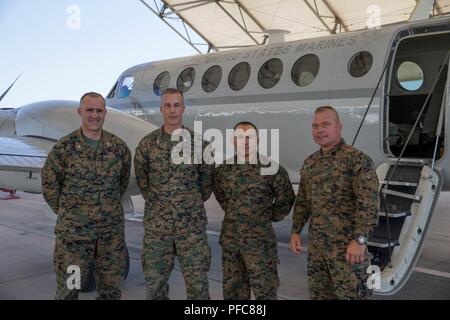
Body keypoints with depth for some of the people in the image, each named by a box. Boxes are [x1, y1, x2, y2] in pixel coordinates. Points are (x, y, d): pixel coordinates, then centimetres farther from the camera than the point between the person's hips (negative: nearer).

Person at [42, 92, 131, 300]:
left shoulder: (119, 147, 2)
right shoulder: (64, 147, -6)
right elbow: (49, 183, 2)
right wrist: (66, 212, 4)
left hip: (112, 228, 3)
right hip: (74, 229, -3)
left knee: (111, 286, 13)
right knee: (68, 287, 5)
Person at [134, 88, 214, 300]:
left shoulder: (198, 142, -1)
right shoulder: (147, 144, 0)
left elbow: (207, 177, 10)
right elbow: (141, 179, 11)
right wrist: (157, 202, 11)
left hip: (192, 224, -1)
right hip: (156, 224, 1)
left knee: (197, 281, 3)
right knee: (155, 281, 10)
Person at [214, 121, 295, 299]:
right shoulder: (223, 169, 3)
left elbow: (286, 199, 1)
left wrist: (269, 218, 2)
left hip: (259, 240, -4)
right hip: (230, 240, 5)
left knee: (264, 290, 0)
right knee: (233, 290, 14)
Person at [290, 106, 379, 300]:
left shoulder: (357, 159, -11)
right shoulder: (310, 162, 10)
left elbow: (369, 203, -17)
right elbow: (302, 201, 18)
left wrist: (359, 240, -22)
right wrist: (295, 231, 11)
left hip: (347, 245, -6)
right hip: (316, 245, 7)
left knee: (351, 294, -1)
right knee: (319, 294, 13)